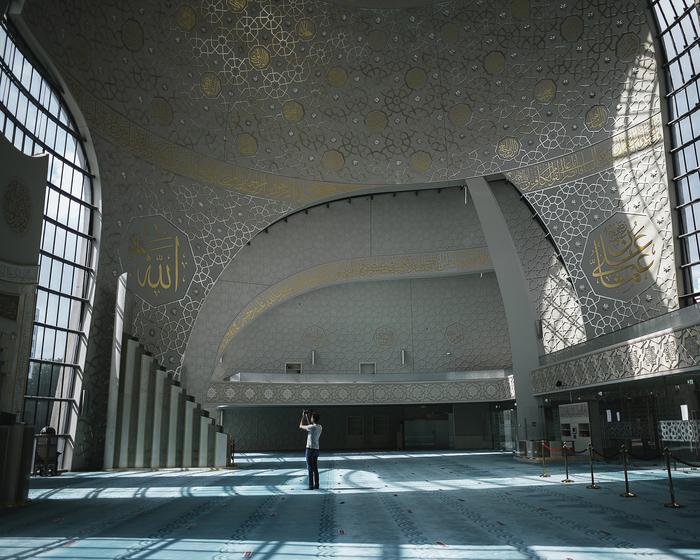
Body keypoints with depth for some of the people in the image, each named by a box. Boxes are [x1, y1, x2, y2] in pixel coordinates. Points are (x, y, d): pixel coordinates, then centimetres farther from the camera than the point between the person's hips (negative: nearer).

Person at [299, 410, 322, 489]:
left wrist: (303, 416, 9)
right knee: (315, 468, 14)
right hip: (317, 449, 7)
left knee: (310, 469, -2)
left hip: (310, 449, -7)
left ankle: (311, 486, 0)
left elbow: (301, 426, -2)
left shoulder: (312, 427, -17)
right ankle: (316, 485, 16)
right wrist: (307, 417, 25)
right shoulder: (320, 427, 5)